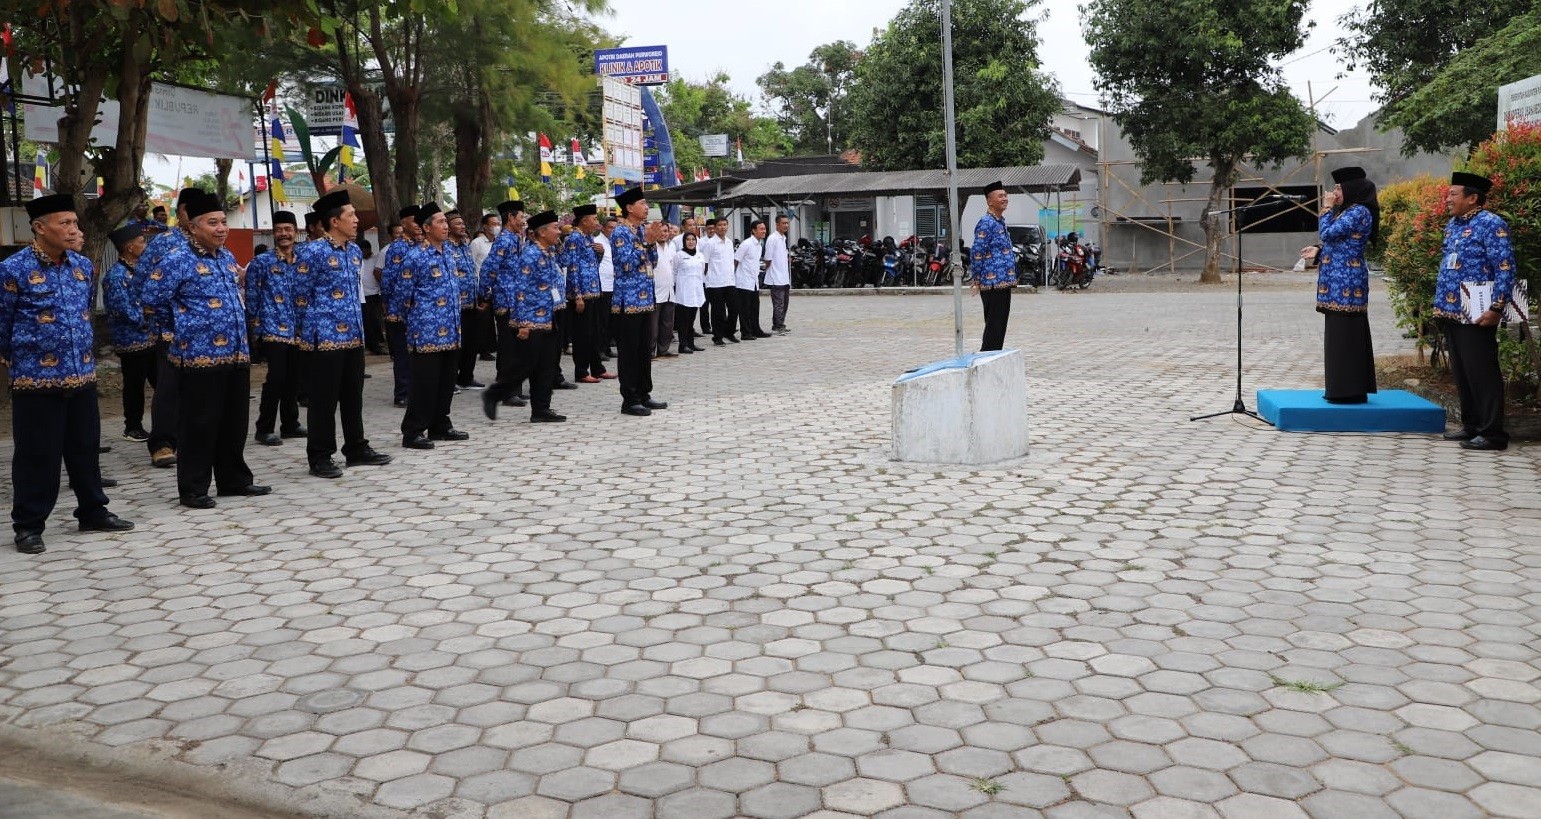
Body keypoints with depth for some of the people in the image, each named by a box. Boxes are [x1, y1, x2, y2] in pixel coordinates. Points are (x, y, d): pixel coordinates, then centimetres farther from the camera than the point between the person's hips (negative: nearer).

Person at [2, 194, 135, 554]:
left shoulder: (82, 265, 7)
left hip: (82, 377, 5)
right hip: (36, 380, -5)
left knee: (85, 449, 14)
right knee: (37, 455, 2)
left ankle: (93, 513, 26)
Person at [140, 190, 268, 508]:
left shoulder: (227, 257, 14)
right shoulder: (177, 261, -11)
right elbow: (152, 299, -10)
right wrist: (181, 326, 0)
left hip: (236, 353, 7)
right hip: (199, 356, -7)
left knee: (235, 421, 14)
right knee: (199, 424, -1)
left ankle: (234, 479, 25)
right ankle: (193, 489, 8)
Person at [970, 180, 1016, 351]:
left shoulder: (1001, 221, 16)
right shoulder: (986, 223, -14)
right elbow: (976, 253, -17)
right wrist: (977, 281, -14)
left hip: (1004, 283, 9)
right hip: (993, 284, -9)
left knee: (1000, 326, 13)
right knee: (994, 328, -7)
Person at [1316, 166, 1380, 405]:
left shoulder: (1358, 212, -13)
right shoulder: (1348, 211, 18)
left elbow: (1327, 233, -17)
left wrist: (1326, 209, -6)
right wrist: (1318, 253, 18)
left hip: (1346, 284, -10)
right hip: (1340, 282, 10)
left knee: (1345, 335, -8)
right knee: (1343, 335, 12)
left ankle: (1349, 391, -5)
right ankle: (1345, 390, 17)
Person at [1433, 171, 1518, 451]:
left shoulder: (1490, 224, -11)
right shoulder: (1453, 225, 14)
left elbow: (1505, 268, -16)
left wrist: (1496, 308, -21)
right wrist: (1440, 302, 18)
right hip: (1452, 312, 9)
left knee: (1482, 373, -5)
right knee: (1461, 373, 14)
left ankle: (1492, 433, 0)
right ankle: (1471, 426, 24)